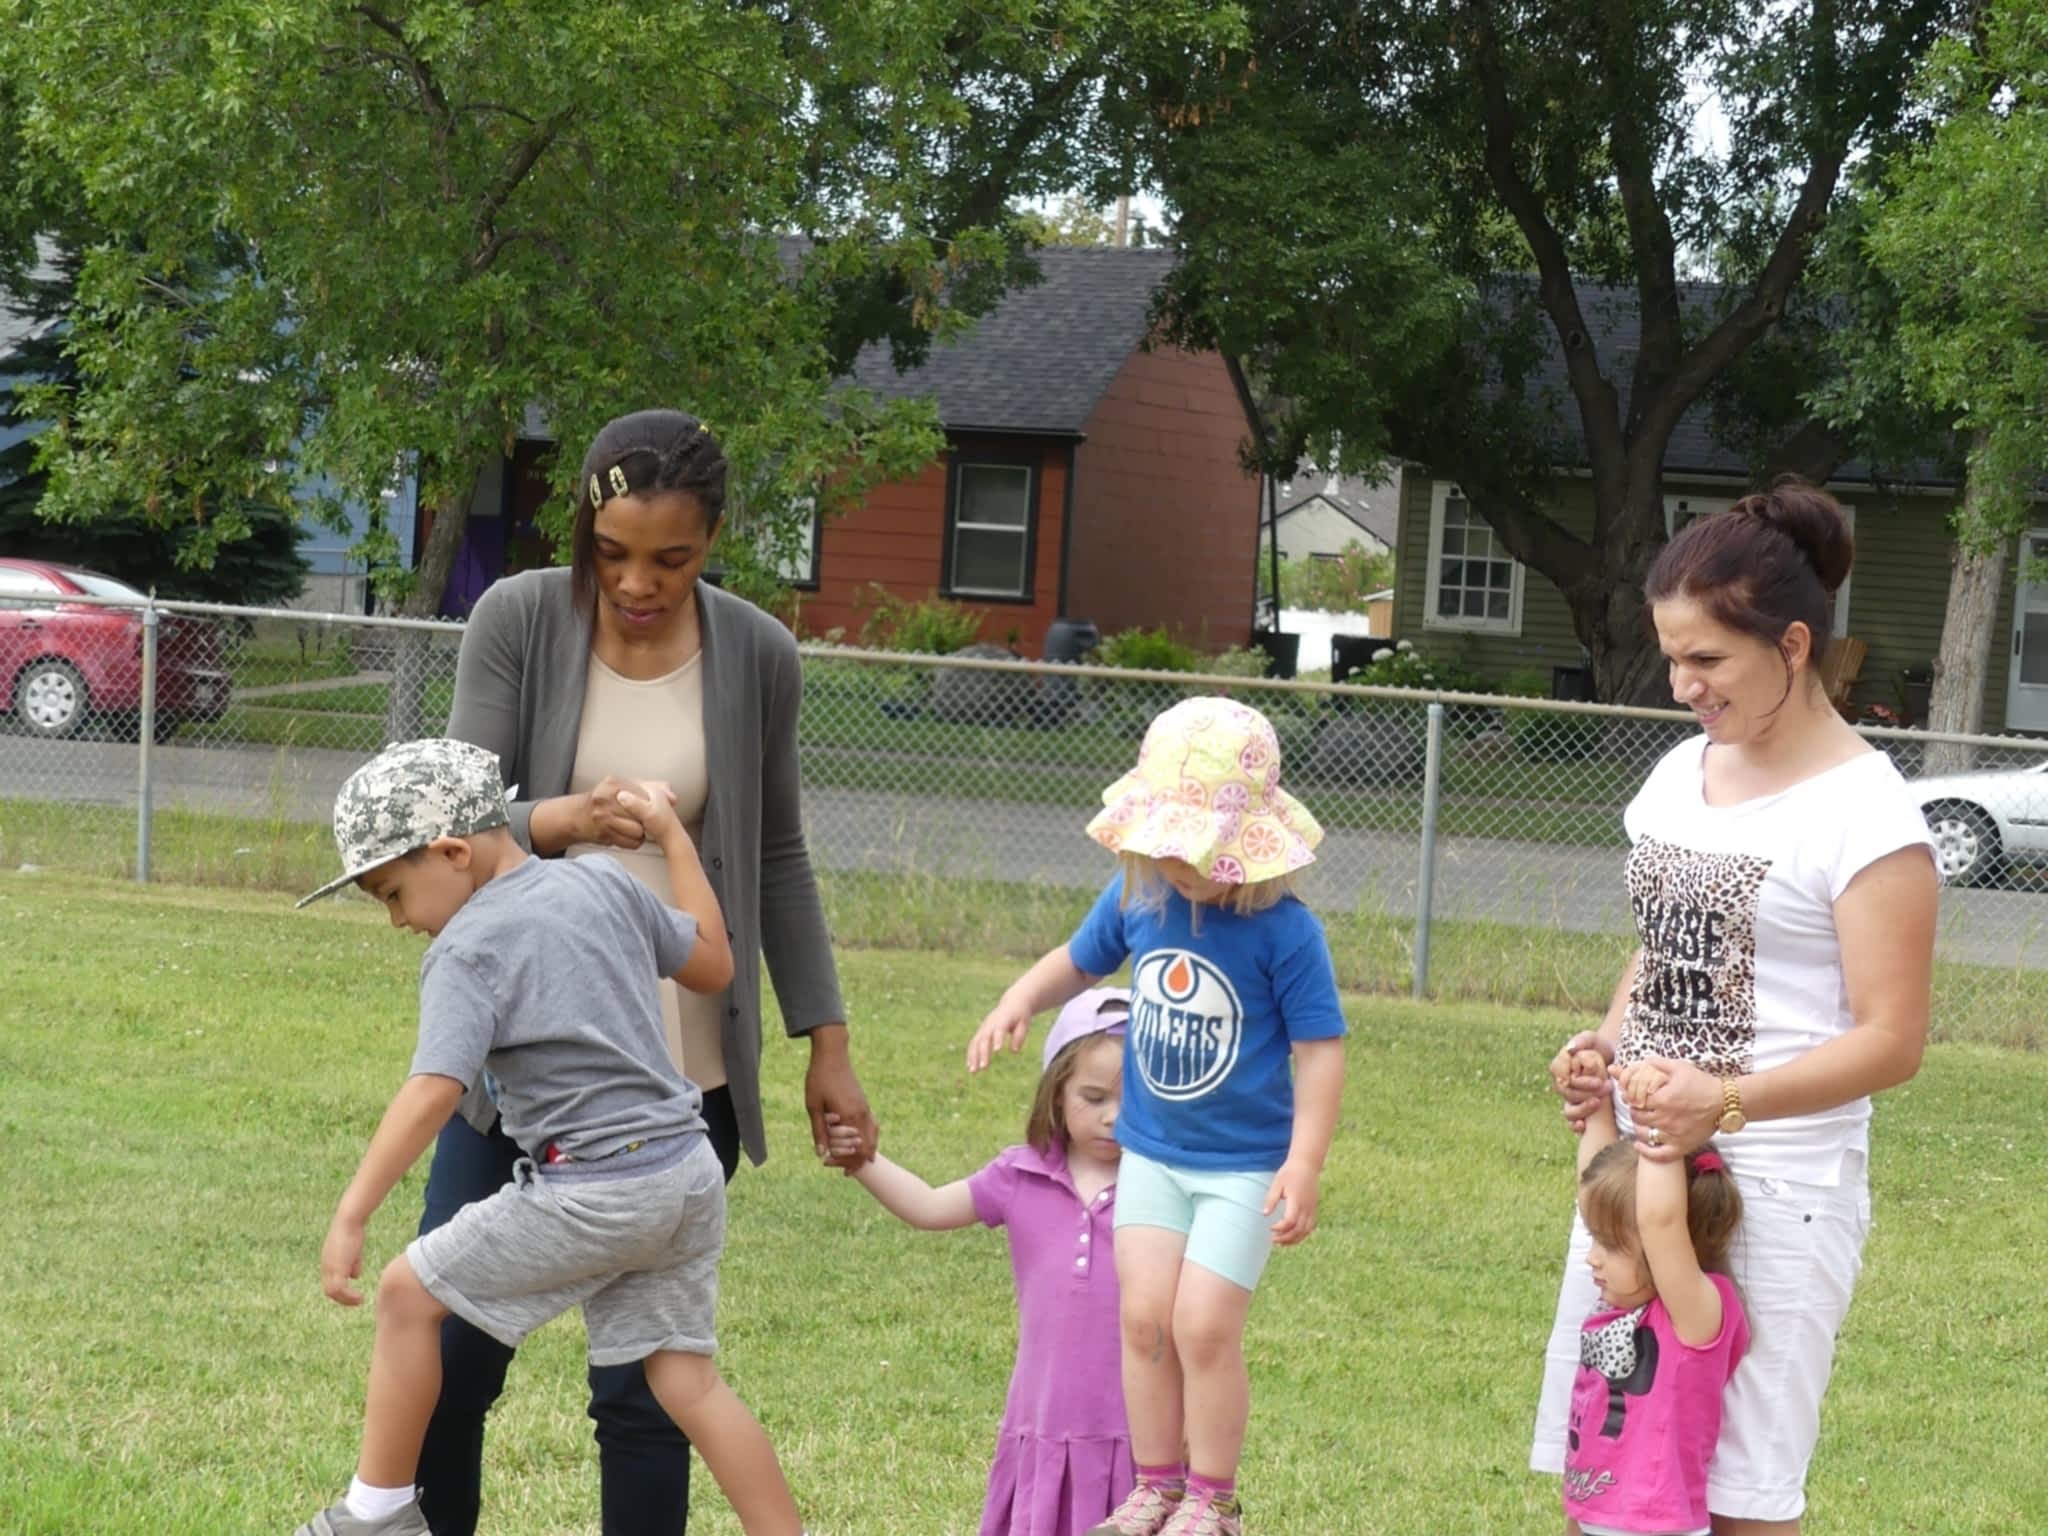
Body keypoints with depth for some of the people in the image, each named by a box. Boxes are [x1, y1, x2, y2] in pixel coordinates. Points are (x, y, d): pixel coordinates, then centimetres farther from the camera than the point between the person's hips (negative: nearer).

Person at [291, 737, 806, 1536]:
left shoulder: (465, 948, -10)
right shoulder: (604, 882, 10)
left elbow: (434, 1092, -23)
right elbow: (712, 966, 23)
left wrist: (351, 1216, -26)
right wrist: (673, 839, 30)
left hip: (592, 1193, -7)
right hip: (690, 1171, 7)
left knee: (410, 1290, 8)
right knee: (686, 1377, 11)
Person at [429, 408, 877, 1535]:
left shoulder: (756, 655, -1)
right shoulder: (517, 620, -4)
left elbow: (777, 860, 9)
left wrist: (827, 1047, 9)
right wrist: (561, 820, -28)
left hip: (681, 1063, 0)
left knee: (642, 1378, -1)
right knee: (450, 1352, 2)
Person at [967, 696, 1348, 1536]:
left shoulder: (1283, 930, -18)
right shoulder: (1138, 899, -4)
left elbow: (1320, 1048, -14)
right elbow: (1077, 962, 16)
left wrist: (1304, 1165, -19)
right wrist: (1019, 1000, -5)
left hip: (1244, 1166, -5)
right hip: (1151, 1152, 5)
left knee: (1204, 1324, -7)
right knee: (1143, 1316, 3)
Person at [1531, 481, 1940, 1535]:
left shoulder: (1864, 813, -13)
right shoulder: (1680, 775, 8)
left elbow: (1891, 1040, -15)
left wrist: (1731, 1102, -28)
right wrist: (1605, 1046, 0)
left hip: (1776, 1185, -7)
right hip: (1638, 1154, 7)